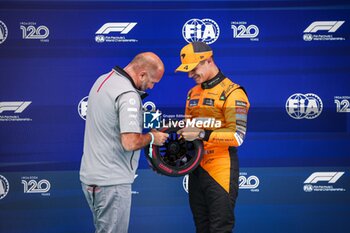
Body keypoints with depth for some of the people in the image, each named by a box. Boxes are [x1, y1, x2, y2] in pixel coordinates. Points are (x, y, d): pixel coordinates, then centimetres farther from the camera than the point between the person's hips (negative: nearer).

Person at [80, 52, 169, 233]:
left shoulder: (103, 80, 9)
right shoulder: (128, 95, -21)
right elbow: (130, 142, -28)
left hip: (90, 176, 10)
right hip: (111, 182, -10)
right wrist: (152, 138, -9)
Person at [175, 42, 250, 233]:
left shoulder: (232, 93, -9)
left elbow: (237, 136, -18)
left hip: (220, 168, -8)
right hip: (196, 168, 8)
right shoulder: (193, 93, 16)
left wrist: (202, 134, -25)